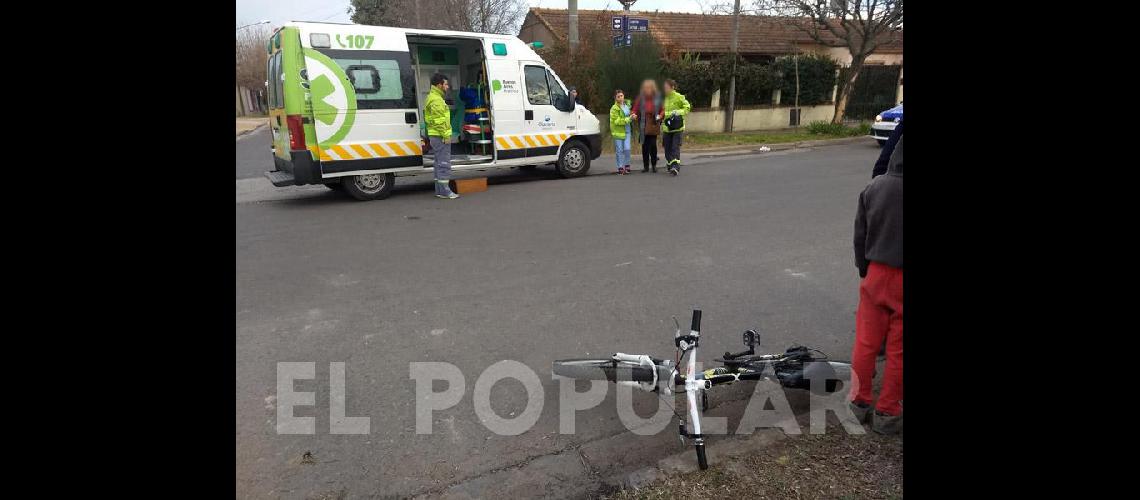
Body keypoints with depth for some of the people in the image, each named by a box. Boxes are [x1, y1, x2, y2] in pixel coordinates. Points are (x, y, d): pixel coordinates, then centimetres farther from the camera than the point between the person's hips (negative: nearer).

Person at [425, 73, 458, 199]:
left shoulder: (434, 97, 20)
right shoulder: (436, 100, -15)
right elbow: (439, 121, -22)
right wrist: (446, 136, -20)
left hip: (435, 136, 11)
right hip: (440, 137, -11)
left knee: (440, 163, 15)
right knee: (444, 163, -8)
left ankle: (439, 190, 20)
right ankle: (444, 192, -6)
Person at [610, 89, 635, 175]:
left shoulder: (627, 105, 10)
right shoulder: (614, 108, -10)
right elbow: (617, 121, -16)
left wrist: (632, 117, 2)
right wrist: (629, 119, -18)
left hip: (627, 131, 5)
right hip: (618, 131, -5)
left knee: (627, 149, -1)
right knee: (619, 150, 0)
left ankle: (626, 165, 14)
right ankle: (620, 167, 8)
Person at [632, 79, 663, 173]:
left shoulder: (657, 98, 3)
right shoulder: (640, 98, 2)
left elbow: (662, 110, 10)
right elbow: (635, 110, 4)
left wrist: (659, 116, -8)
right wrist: (633, 115, -16)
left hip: (653, 125, 0)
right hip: (643, 126, 1)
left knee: (653, 145, -2)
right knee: (644, 146, 3)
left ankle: (654, 165, 11)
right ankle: (646, 166, 12)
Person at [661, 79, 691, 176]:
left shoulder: (679, 97, -8)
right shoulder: (663, 98, 8)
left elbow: (687, 107, -3)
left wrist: (678, 112, -17)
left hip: (677, 128, -5)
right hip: (666, 128, 5)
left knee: (675, 147, -12)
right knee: (667, 148, 7)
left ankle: (675, 167, -17)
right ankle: (670, 166, 20)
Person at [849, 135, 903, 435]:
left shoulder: (875, 187, -3)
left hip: (876, 274, 4)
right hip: (900, 280, -4)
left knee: (865, 342, 14)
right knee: (897, 351, 9)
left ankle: (859, 402, 26)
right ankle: (887, 413, 19)